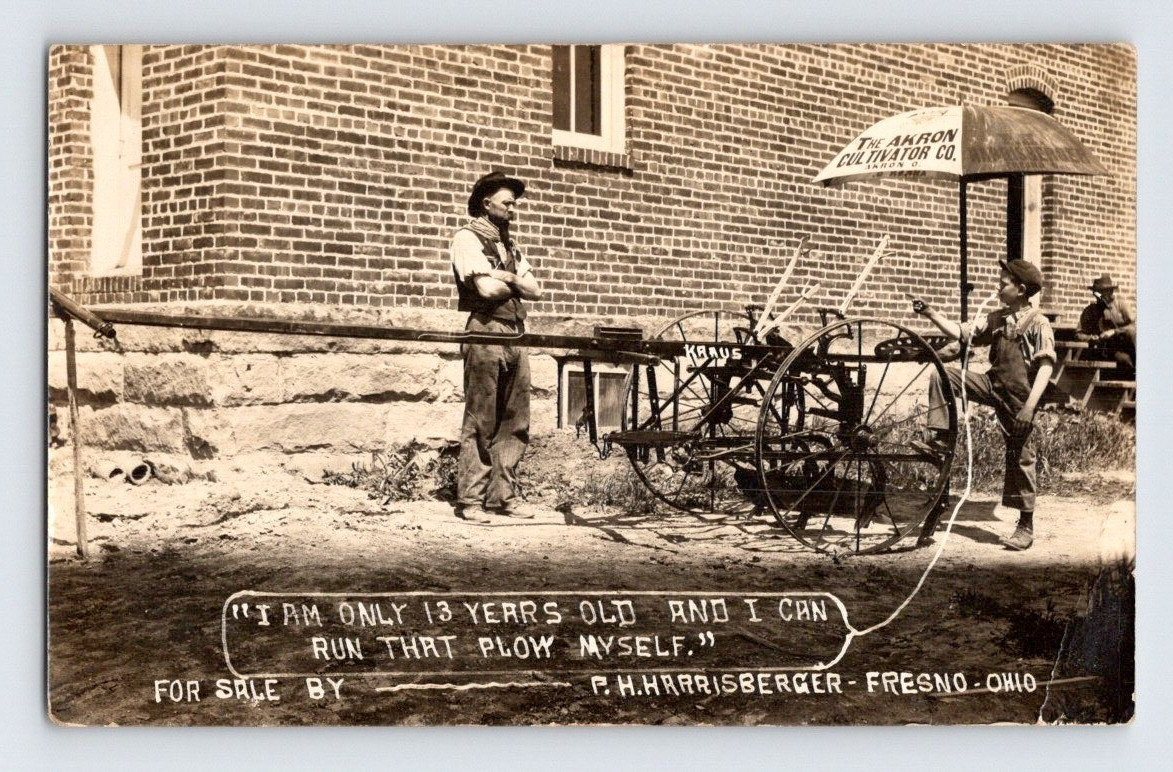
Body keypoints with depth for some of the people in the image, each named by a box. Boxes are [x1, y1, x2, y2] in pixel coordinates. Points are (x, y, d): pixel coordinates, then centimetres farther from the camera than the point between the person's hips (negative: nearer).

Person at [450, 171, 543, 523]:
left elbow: (535, 291, 15)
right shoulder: (468, 238, -1)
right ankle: (470, 499, -3)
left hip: (516, 335, 7)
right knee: (480, 421, -6)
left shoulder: (508, 244, 22)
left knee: (514, 422, 6)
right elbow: (488, 288, -14)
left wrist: (507, 279, -3)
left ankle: (503, 495, 11)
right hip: (486, 332, -7)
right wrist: (516, 284, 5)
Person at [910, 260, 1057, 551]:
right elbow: (961, 332, 9)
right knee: (941, 377, -9)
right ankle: (938, 439, -7)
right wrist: (931, 313, -3)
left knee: (1020, 458, 0)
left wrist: (1029, 406, -26)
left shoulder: (1038, 324, -11)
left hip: (1018, 397, -6)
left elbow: (1046, 366, -18)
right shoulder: (996, 319, 9)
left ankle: (1026, 526, 10)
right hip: (993, 385, 6)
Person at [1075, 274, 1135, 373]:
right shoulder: (1089, 311, 7)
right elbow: (1079, 334, 10)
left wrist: (1114, 331, -20)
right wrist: (1090, 338, -13)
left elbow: (1134, 325, -7)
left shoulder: (1120, 304, 4)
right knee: (1124, 359, -35)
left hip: (1125, 343, 1)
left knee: (1130, 330, -32)